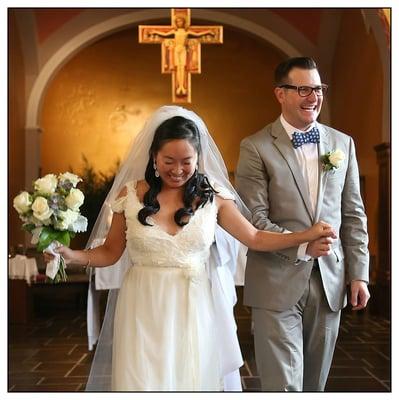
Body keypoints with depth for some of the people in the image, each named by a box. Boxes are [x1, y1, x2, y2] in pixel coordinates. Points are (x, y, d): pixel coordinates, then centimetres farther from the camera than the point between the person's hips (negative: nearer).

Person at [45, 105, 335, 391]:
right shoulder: (131, 195, -2)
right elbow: (110, 252, 4)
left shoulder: (213, 196, -1)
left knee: (191, 379, 9)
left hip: (193, 310, 1)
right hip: (144, 310, 0)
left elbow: (255, 238, 3)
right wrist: (70, 255, -11)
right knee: (144, 381, 3)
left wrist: (308, 235, -4)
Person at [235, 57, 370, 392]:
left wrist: (359, 274, 5)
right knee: (284, 386, -2)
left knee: (315, 383, 15)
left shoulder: (343, 143, 9)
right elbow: (254, 219, -10)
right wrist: (302, 246, -22)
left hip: (330, 283, 4)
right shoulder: (256, 148, -5)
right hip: (278, 284, -4)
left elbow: (353, 214, 10)